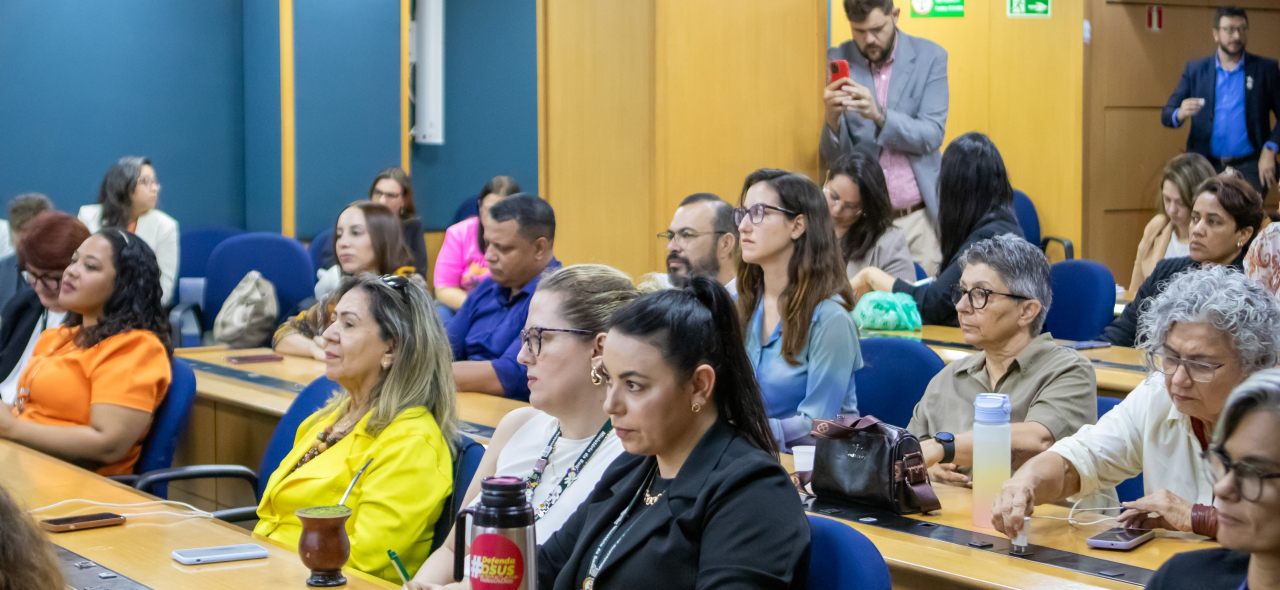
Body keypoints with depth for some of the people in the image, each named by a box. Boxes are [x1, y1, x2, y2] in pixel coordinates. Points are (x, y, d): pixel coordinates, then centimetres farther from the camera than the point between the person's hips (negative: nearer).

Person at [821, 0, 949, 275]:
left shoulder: (930, 56, -1)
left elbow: (932, 136, -9)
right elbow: (834, 156, 0)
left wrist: (878, 115, -25)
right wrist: (832, 118, -22)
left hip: (918, 217, 0)